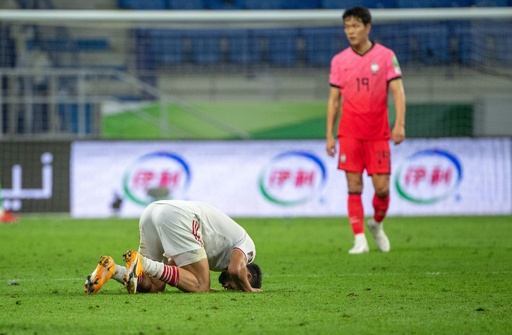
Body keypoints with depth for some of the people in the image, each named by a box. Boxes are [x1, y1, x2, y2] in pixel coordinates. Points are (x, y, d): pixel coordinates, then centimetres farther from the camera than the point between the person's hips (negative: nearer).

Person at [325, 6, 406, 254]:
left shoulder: (385, 56, 1)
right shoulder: (339, 61, 6)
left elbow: (398, 92, -4)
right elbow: (334, 99, 10)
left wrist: (400, 124, -17)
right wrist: (329, 135, 4)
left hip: (378, 133, -1)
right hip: (349, 133, 1)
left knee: (382, 187, -3)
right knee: (354, 186, -6)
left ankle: (376, 224, 26)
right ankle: (360, 240, -3)